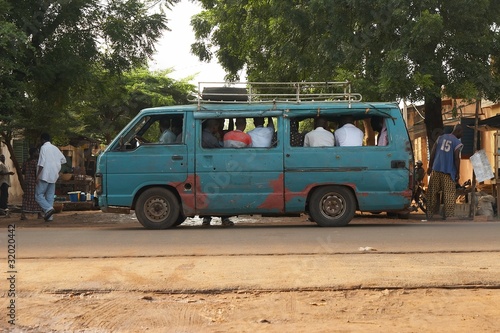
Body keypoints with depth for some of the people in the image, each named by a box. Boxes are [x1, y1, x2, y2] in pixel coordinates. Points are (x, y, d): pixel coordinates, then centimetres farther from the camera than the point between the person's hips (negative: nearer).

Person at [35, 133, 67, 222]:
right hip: (54, 176, 7)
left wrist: (37, 175, -14)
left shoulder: (44, 147, -7)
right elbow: (63, 160, 18)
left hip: (45, 176, -7)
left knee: (38, 195, -2)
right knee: (50, 196, 9)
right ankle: (49, 216, 6)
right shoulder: (55, 148, 13)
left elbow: (41, 163, -15)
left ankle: (48, 208, -23)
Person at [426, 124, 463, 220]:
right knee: (449, 195, -1)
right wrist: (458, 173, -4)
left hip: (436, 170, 5)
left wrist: (430, 167, 15)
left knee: (433, 192, 11)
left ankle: (429, 214, 14)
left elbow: (432, 153, 8)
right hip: (448, 172, -5)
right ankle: (448, 216, -4)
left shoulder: (441, 138, 9)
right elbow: (456, 158, -11)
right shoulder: (457, 143, -6)